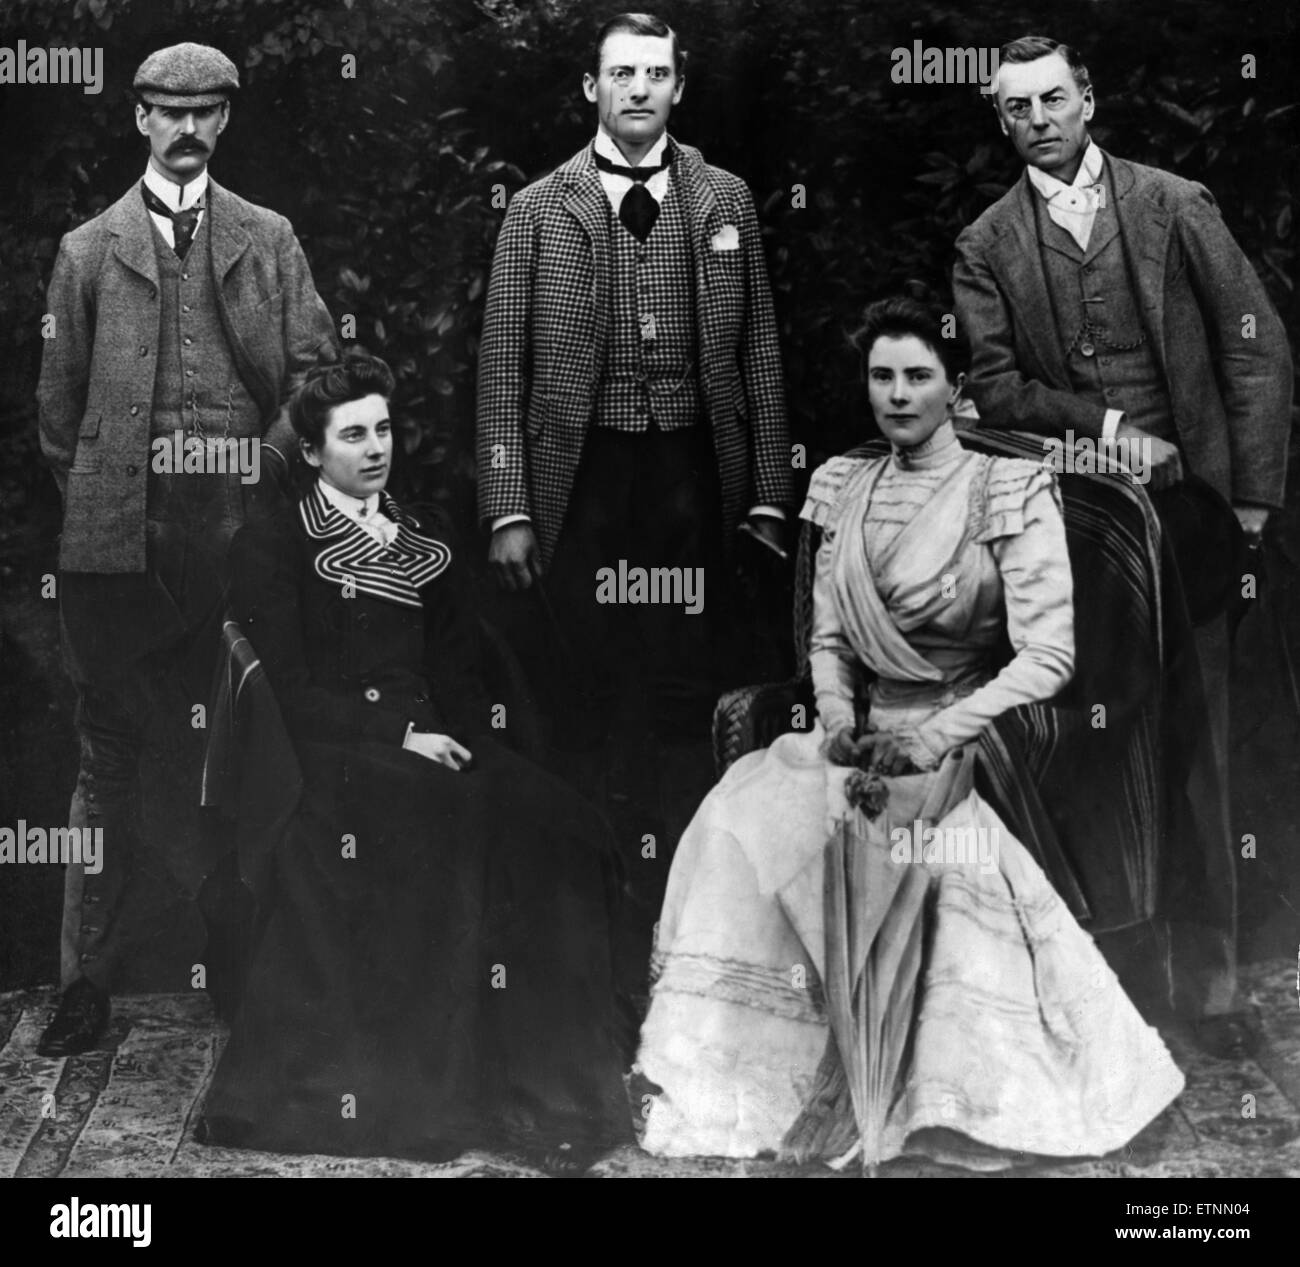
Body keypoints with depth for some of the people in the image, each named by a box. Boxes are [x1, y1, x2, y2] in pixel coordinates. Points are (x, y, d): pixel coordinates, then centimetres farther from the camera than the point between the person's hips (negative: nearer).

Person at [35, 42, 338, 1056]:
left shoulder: (269, 240, 12)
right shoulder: (88, 250, 11)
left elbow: (316, 367, 7)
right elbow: (59, 402, 13)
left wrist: (265, 467, -4)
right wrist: (94, 499, 7)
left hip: (238, 534, 0)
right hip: (117, 543, 0)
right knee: (109, 759, 5)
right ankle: (89, 980, 10)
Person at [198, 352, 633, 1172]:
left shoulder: (429, 554, 23)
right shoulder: (269, 551, 7)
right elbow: (287, 694, -4)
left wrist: (466, 750, -4)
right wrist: (399, 737, -14)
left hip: (429, 752, 4)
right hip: (328, 765, -4)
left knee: (564, 825, -24)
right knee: (455, 822, -34)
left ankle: (549, 1075, -22)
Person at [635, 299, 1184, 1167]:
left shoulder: (1009, 491, -7)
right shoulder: (846, 488, 9)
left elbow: (1050, 654, -12)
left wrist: (938, 735, -23)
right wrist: (837, 714, -8)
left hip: (971, 746, -5)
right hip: (866, 738, 5)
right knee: (743, 820, -18)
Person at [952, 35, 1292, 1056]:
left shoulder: (1175, 205, 5)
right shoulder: (987, 245, 8)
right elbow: (996, 387, 2)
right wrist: (1105, 428, -10)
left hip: (1186, 510, 0)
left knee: (1197, 750, 1)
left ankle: (1208, 980, 11)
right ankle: (1118, 965, 14)